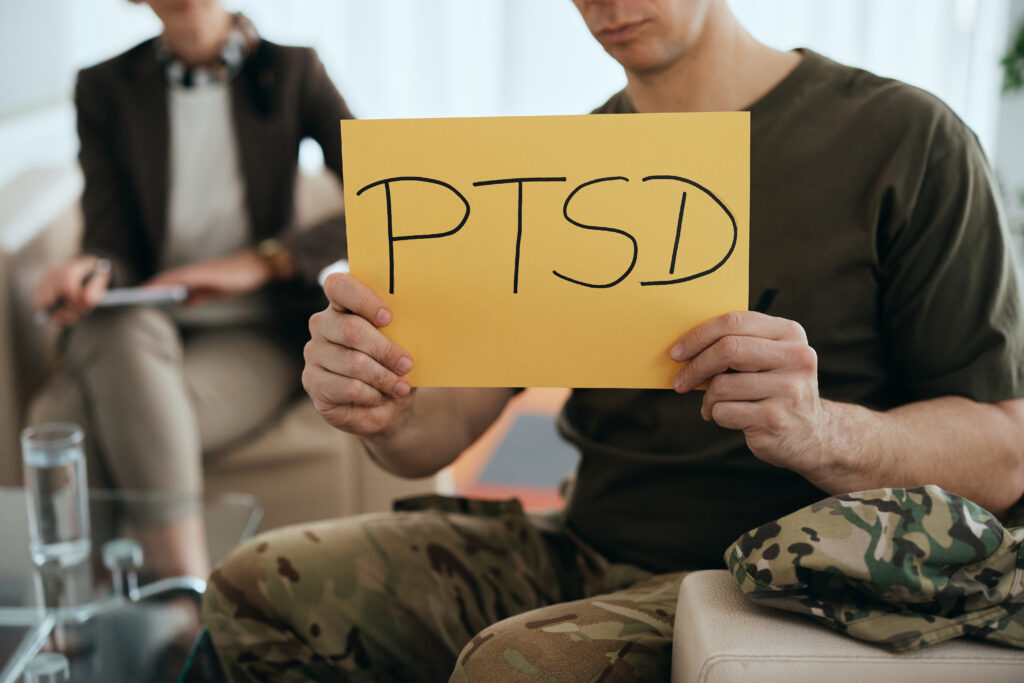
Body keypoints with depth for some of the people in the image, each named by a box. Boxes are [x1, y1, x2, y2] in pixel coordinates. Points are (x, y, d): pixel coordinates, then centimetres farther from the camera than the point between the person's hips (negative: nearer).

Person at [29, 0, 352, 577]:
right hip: (135, 326, 2)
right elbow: (111, 237, 0)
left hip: (254, 334, -2)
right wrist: (94, 271, -25)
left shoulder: (292, 71, 6)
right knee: (128, 328, -36)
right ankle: (188, 589, -38)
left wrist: (262, 261, -15)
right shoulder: (105, 88, 10)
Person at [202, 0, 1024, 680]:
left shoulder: (904, 138, -7)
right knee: (257, 585, -6)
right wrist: (384, 413, -22)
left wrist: (821, 431, -30)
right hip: (579, 552, 6)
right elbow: (440, 435, 3)